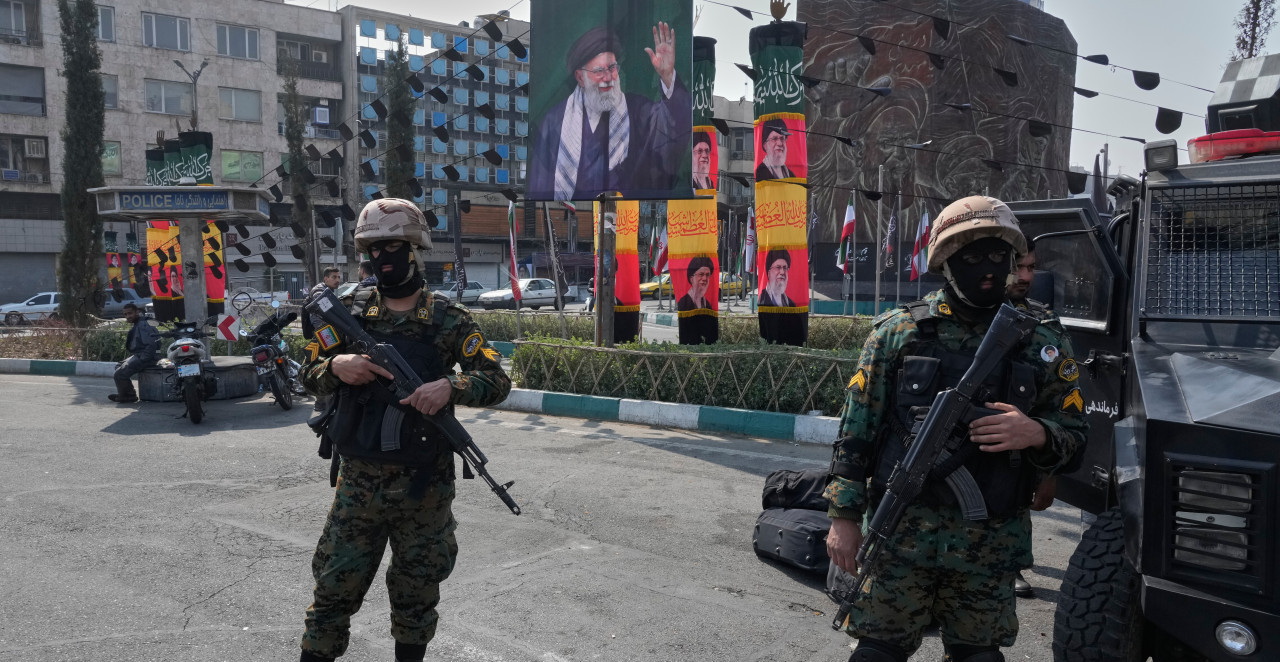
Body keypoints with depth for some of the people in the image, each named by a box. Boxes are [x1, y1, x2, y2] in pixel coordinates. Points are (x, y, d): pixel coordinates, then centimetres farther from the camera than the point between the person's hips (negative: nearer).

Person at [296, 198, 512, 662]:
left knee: (416, 595, 13)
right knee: (334, 589, 7)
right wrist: (337, 366, -13)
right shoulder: (351, 310, 5)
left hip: (424, 485, -1)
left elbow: (497, 381, -5)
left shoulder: (447, 320, -2)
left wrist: (450, 386, -24)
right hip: (358, 481, 1)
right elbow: (309, 376, 9)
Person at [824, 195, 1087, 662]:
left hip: (990, 546, 2)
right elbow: (856, 429, 0)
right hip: (901, 534, -1)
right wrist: (843, 515, -4)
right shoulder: (897, 331, 0)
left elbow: (1075, 435, 9)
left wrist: (1037, 434, -15)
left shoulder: (1043, 343, 5)